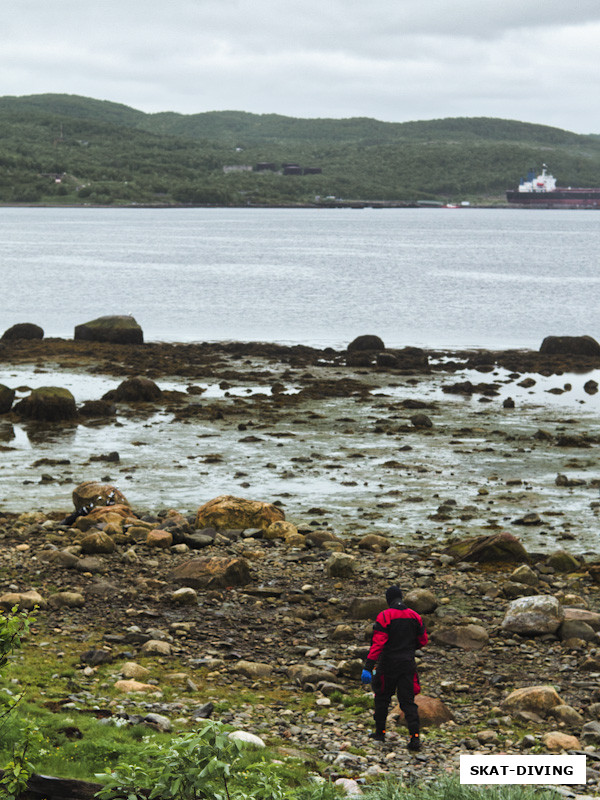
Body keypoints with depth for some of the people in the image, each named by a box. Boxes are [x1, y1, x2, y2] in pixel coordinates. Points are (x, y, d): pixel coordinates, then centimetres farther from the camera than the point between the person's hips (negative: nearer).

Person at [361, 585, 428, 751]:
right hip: (408, 665, 3)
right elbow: (423, 641, 11)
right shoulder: (414, 616, 4)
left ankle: (380, 732, 23)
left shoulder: (384, 616, -11)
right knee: (408, 701, 4)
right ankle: (415, 736, -10)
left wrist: (368, 667, -20)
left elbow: (377, 644, -18)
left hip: (388, 664, -3)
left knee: (382, 697, 16)